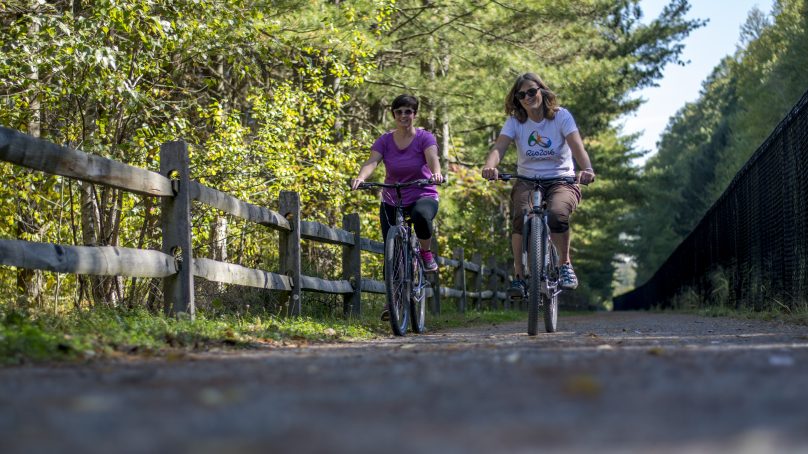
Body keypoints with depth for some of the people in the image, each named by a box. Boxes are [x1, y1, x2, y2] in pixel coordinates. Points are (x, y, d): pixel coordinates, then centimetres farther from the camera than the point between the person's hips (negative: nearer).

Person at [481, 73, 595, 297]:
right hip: (527, 180, 1)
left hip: (561, 180, -1)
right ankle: (519, 276, -18)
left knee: (557, 215, -34)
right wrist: (489, 166, -40)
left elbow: (576, 146, -19)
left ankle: (565, 264, -8)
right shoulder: (515, 121, 0)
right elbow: (499, 147, -16)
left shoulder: (561, 116, -5)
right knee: (520, 217, -31)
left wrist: (587, 169, -41)